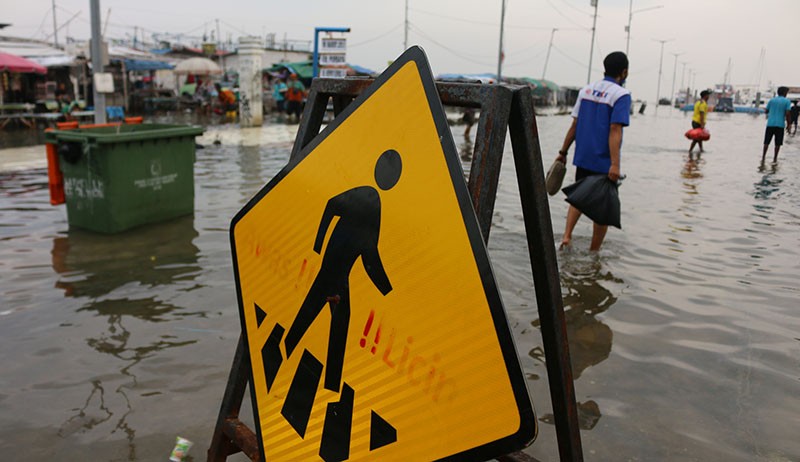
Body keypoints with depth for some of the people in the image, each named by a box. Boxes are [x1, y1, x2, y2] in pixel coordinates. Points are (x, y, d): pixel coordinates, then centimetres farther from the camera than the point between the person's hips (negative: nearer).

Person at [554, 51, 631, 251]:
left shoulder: (586, 90, 8)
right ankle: (594, 251, 15)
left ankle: (566, 235, 2)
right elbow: (615, 130, -19)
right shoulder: (621, 95, -10)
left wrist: (563, 152, 13)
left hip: (582, 158, 6)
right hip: (604, 162, -5)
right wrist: (615, 164, -23)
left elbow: (574, 125, 8)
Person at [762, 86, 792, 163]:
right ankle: (775, 159, 7)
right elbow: (787, 114, -9)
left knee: (766, 142, 8)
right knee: (778, 143, 6)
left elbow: (766, 111, 12)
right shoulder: (787, 101, -2)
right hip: (780, 124, -2)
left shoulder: (772, 100, 8)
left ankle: (763, 158, 4)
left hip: (770, 124, 3)